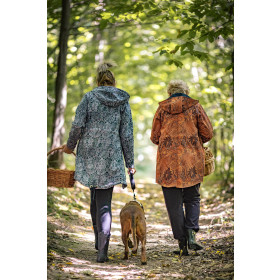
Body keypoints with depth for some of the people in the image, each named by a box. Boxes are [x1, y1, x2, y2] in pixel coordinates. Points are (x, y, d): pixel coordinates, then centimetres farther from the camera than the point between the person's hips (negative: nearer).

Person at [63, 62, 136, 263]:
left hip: (89, 154, 1)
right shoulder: (123, 102, 4)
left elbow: (78, 124, -8)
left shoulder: (89, 97, 1)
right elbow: (126, 134, 1)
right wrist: (130, 162, 6)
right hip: (111, 156, 0)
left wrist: (70, 145, 10)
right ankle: (102, 249, -10)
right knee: (104, 201, 1)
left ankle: (99, 242, 25)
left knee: (95, 197, 18)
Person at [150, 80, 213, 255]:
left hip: (168, 162, 0)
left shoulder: (162, 109, 5)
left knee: (174, 203, 5)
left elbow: (155, 137, 8)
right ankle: (191, 231, -7)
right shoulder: (195, 107, 3)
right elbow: (208, 133, 1)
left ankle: (182, 242, 4)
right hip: (192, 161, 0)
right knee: (192, 199, 13)